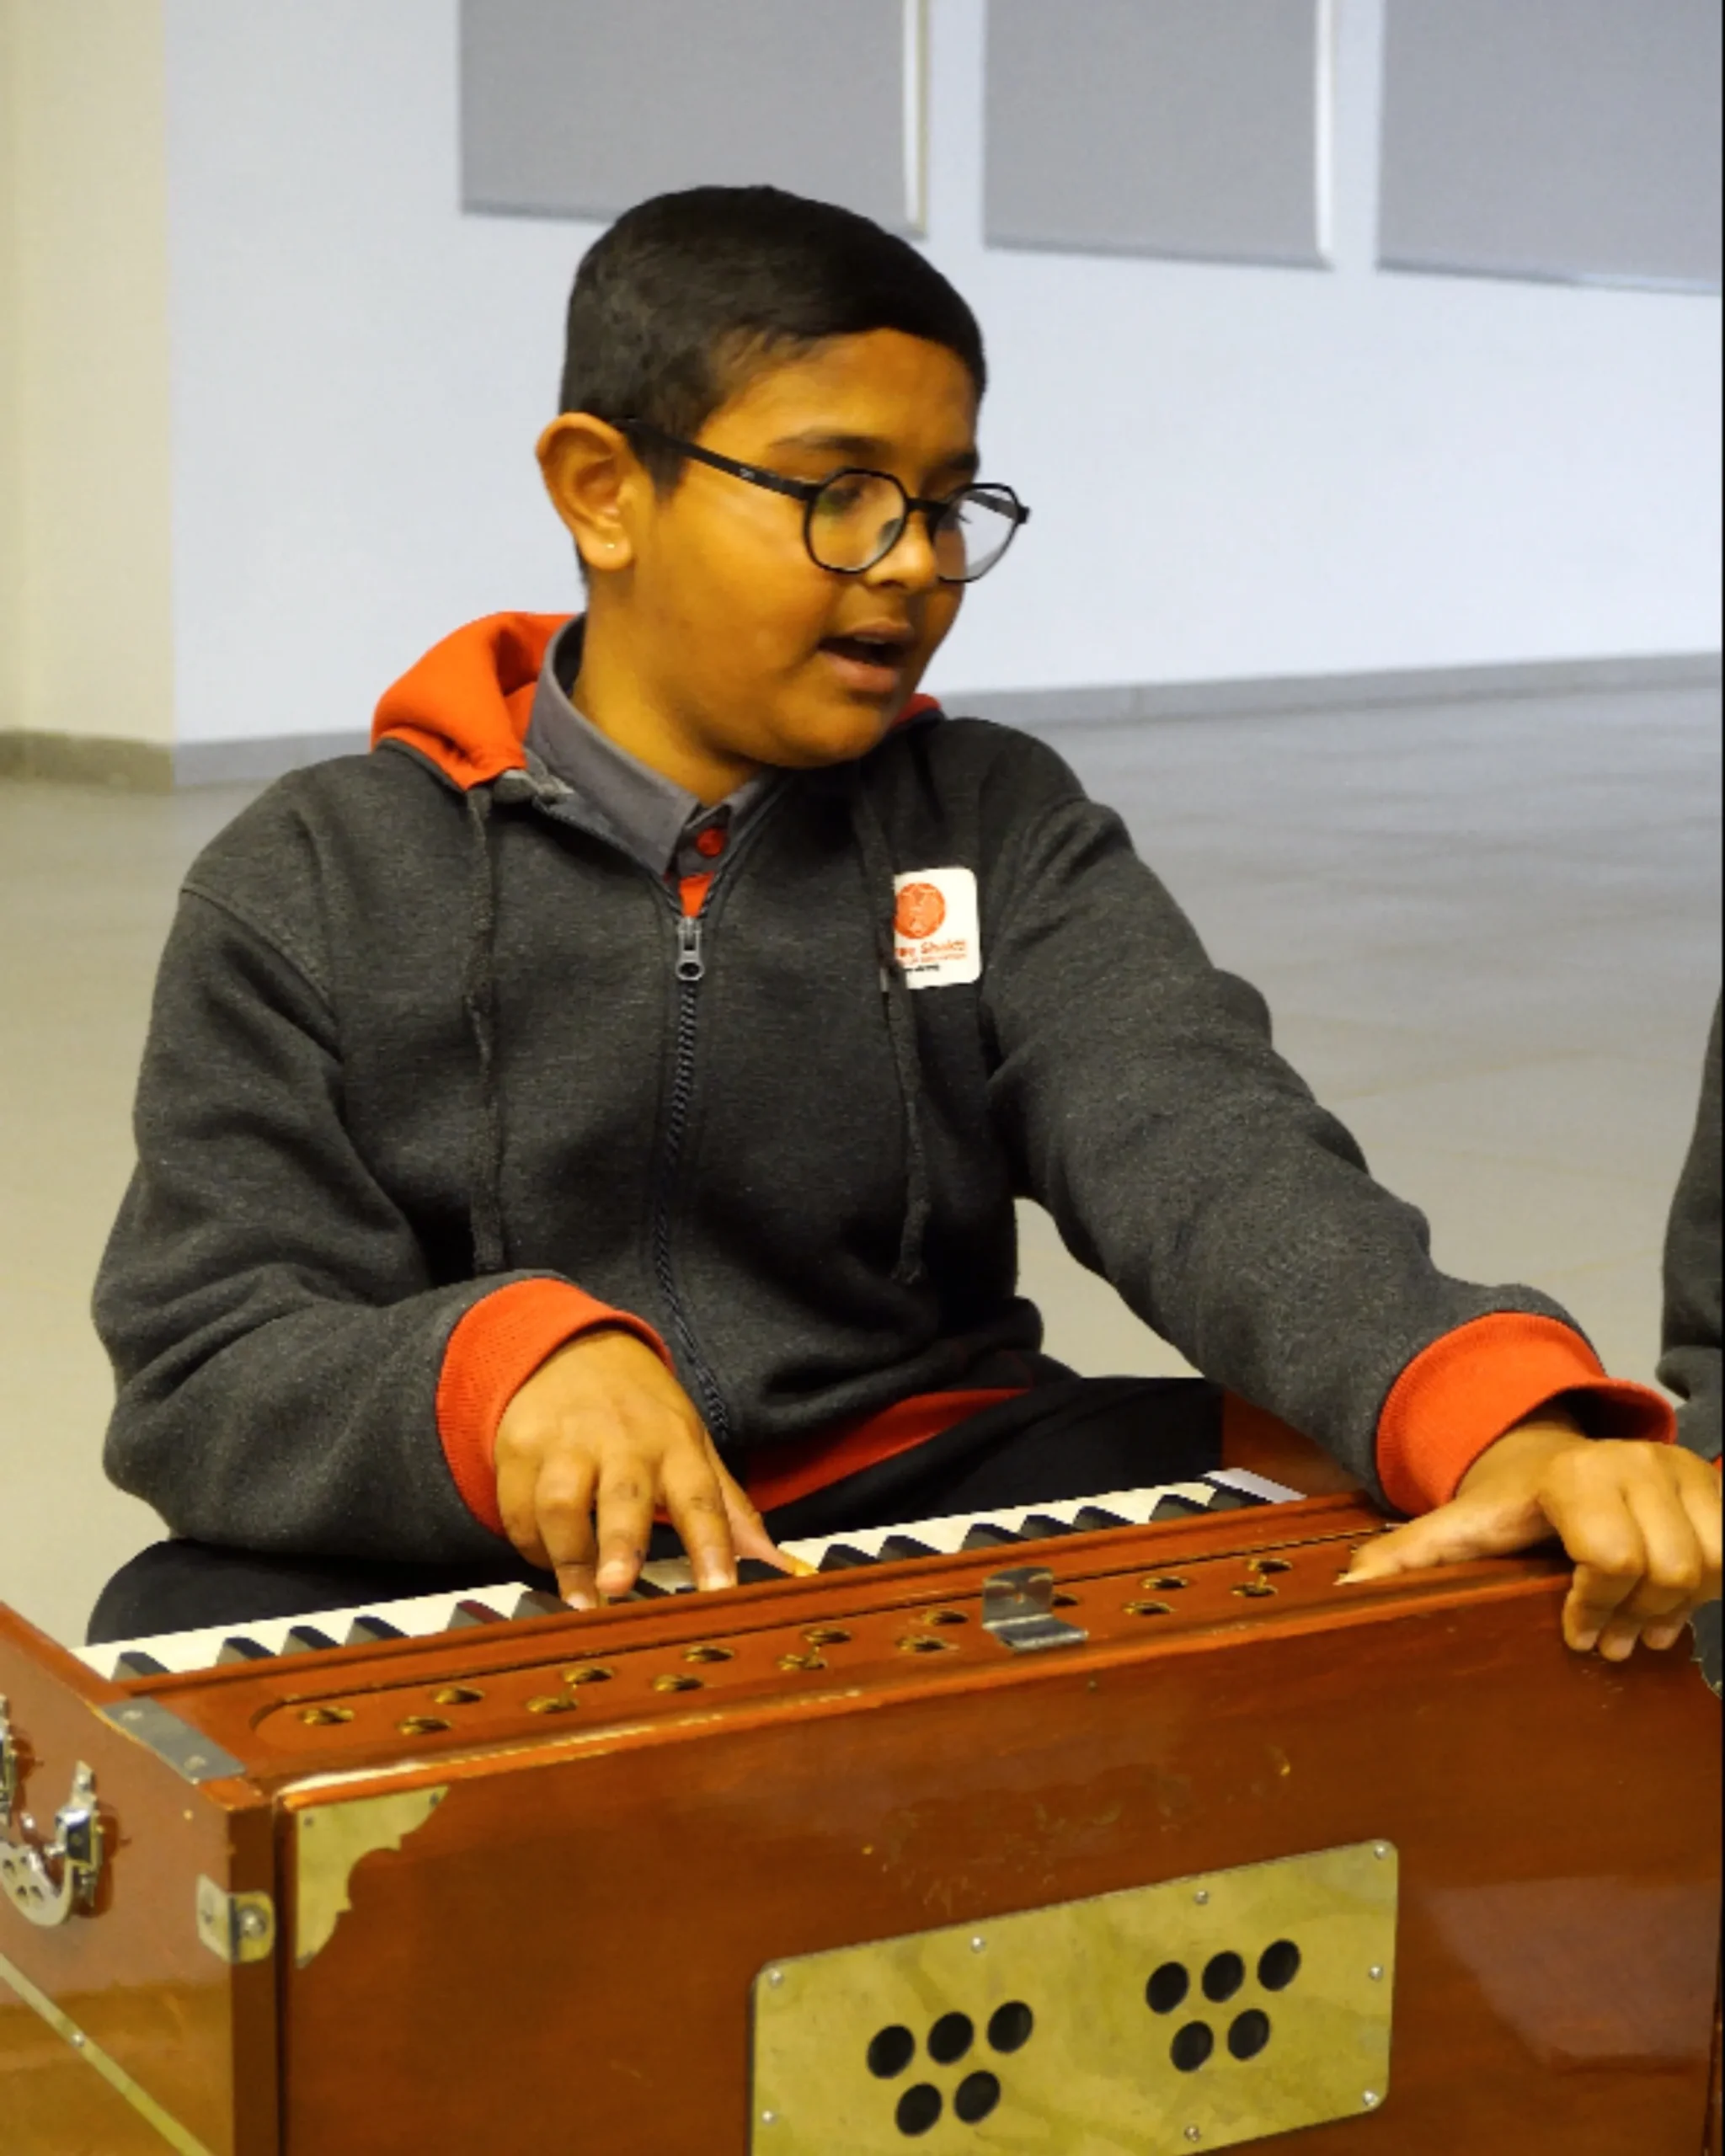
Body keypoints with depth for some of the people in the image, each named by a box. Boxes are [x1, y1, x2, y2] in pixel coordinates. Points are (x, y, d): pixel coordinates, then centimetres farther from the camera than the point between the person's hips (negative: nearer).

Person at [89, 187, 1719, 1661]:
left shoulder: (998, 829, 8)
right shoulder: (313, 889, 3)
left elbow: (1199, 1146, -10)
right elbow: (203, 1370, -5)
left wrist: (1496, 1417, -31)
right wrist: (498, 1368, -28)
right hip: (480, 1572, -1)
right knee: (196, 1624, -31)